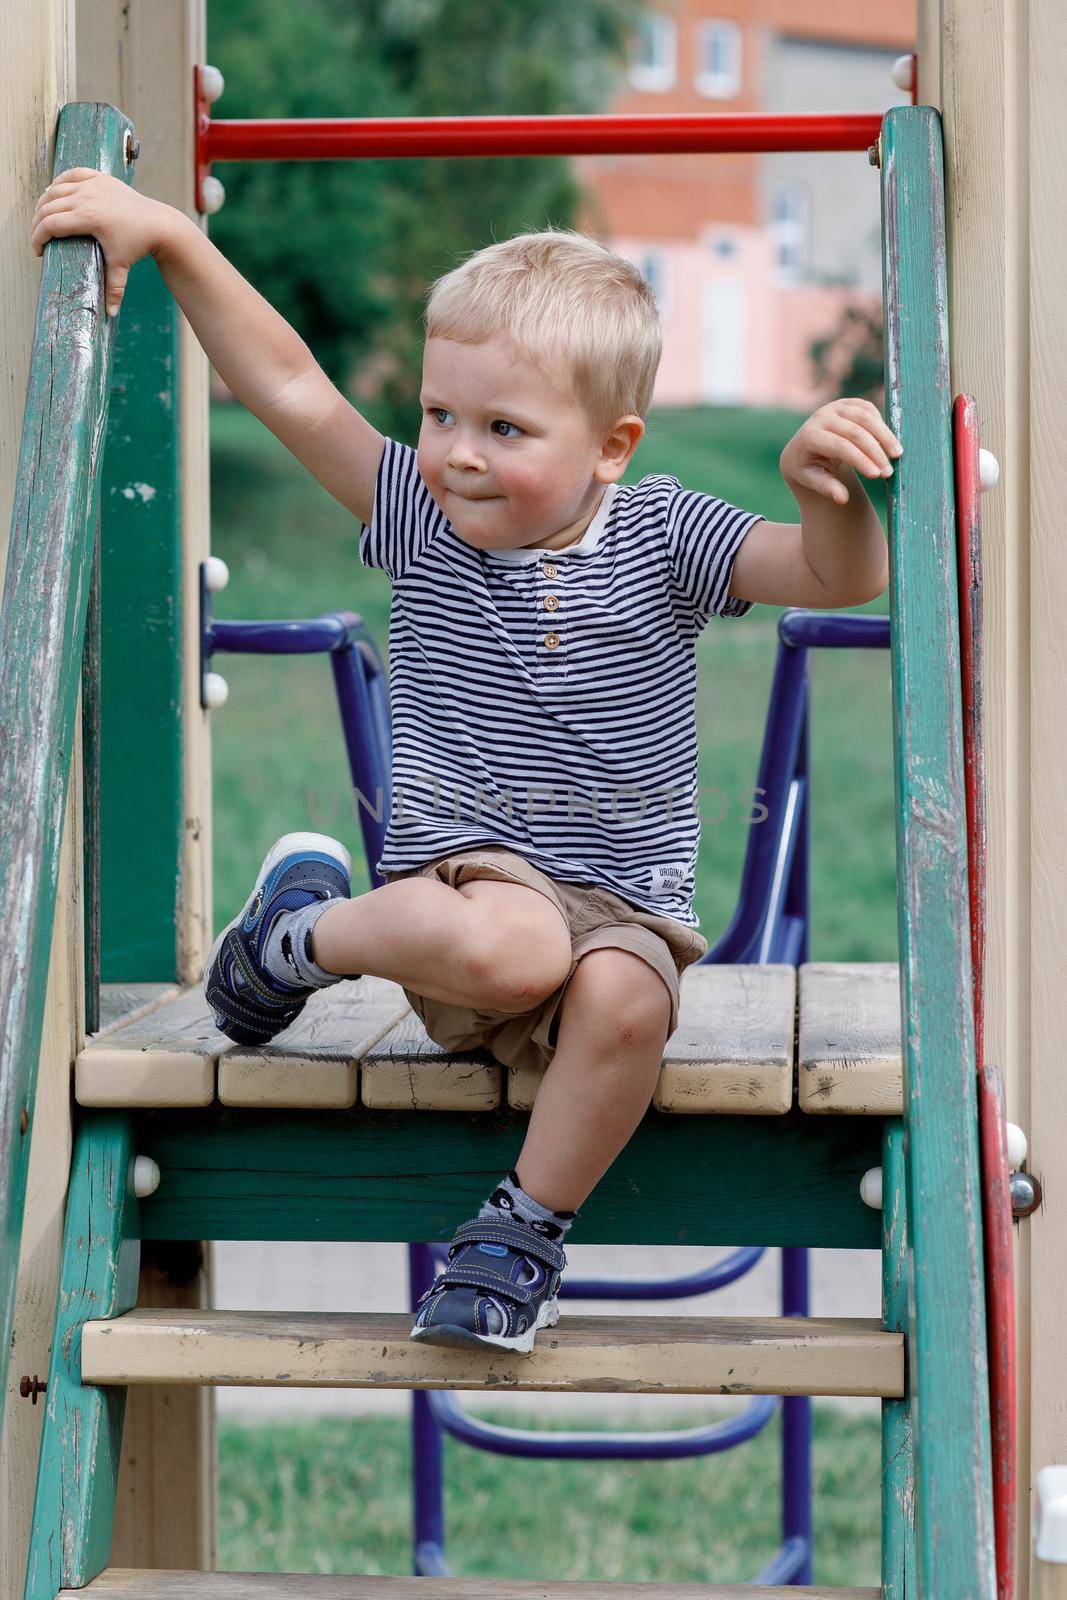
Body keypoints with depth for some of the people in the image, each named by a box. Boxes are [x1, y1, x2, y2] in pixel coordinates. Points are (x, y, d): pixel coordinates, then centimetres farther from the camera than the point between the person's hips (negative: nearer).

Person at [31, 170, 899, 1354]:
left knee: (623, 997, -34)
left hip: (624, 903, 1)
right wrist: (168, 236, -8)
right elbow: (290, 390, -2)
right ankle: (300, 933, -7)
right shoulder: (422, 520, 3)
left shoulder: (661, 537, 0)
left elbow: (839, 578, -11)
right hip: (463, 874, -1)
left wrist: (828, 489, -34)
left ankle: (523, 1230, -10)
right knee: (513, 945, -37)